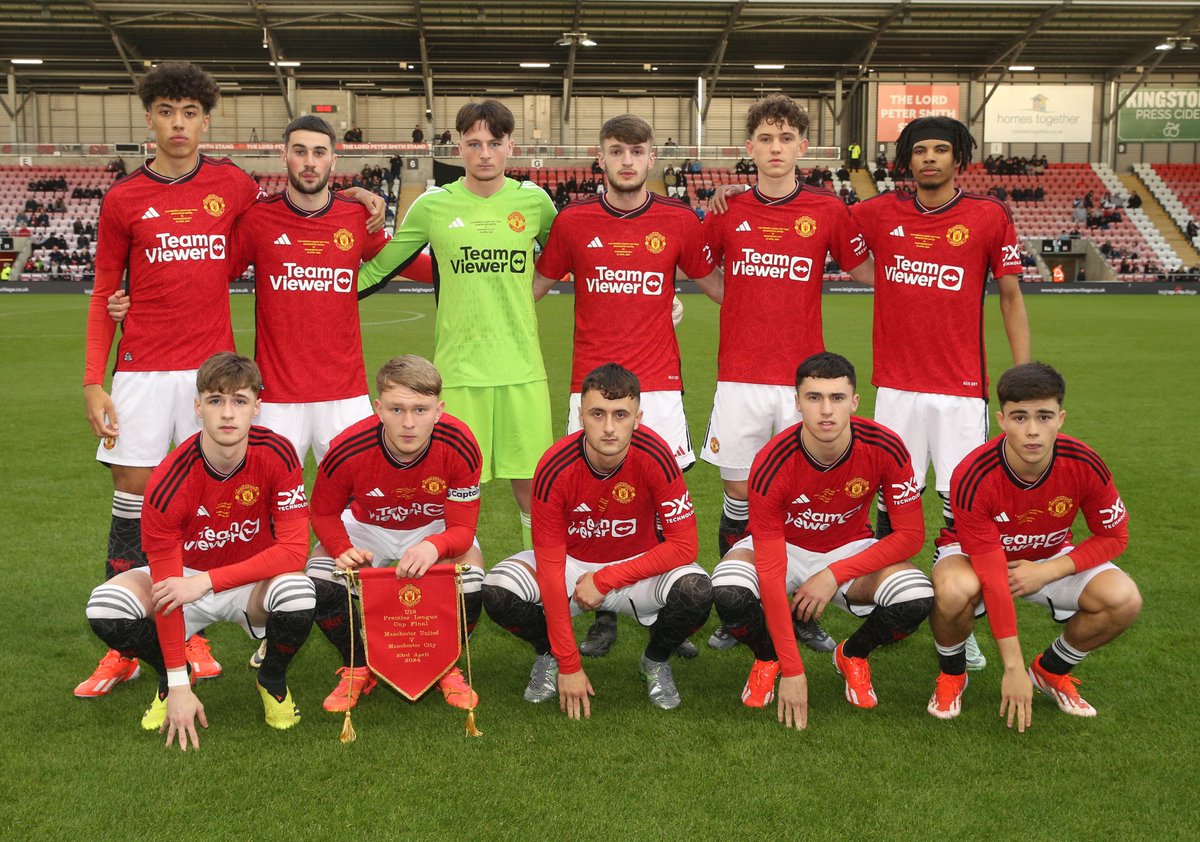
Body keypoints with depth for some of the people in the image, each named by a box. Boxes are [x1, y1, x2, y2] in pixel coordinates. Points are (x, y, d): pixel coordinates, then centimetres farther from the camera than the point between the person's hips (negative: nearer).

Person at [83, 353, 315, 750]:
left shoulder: (276, 455, -23)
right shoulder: (168, 482, -25)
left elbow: (294, 549, -24)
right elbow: (166, 587, -20)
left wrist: (207, 580, -31)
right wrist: (178, 685, -19)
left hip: (255, 583, 0)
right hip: (186, 577, 1)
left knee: (297, 594, -35)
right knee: (106, 607, -26)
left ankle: (272, 679, 1)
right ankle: (171, 676, 7)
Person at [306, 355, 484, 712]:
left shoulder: (460, 446, -32)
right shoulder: (347, 451, -31)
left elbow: (462, 529, -25)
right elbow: (324, 513, -11)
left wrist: (434, 546, -49)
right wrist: (343, 551, -32)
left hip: (434, 530, 0)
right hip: (367, 527, 1)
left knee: (471, 587, -28)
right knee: (319, 585, -26)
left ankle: (446, 667, 6)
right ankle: (358, 667, 6)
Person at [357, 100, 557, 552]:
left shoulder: (534, 200, 3)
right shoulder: (433, 205, 1)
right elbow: (378, 267, 11)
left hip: (522, 367, 1)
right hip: (457, 367, -1)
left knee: (531, 483, 6)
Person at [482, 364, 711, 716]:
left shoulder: (654, 455, -25)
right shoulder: (555, 467, -25)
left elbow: (684, 546, -20)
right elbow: (550, 566, -22)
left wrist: (605, 579, -24)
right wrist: (569, 665, -22)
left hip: (640, 567, 0)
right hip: (572, 564, 0)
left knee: (695, 592, -31)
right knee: (498, 591, -26)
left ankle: (656, 661, 4)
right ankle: (548, 654, 7)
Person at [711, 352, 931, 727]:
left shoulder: (885, 449, -24)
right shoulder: (771, 464, -30)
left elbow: (911, 534, -15)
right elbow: (770, 570, -31)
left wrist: (835, 574, -25)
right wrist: (792, 670, -32)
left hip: (850, 550, 2)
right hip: (783, 547, -2)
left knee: (916, 597, -28)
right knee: (730, 592, -34)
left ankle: (853, 655, 7)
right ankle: (767, 658, 3)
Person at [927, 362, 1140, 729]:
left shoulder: (1084, 465, -24)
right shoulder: (973, 477, -33)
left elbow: (1114, 536, -8)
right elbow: (993, 577, -31)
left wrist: (1047, 571, -23)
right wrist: (1013, 668, -28)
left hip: (1051, 559, 4)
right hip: (973, 553, -3)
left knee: (1124, 599, -22)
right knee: (954, 590, -38)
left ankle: (1051, 670, 7)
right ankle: (951, 674, -4)